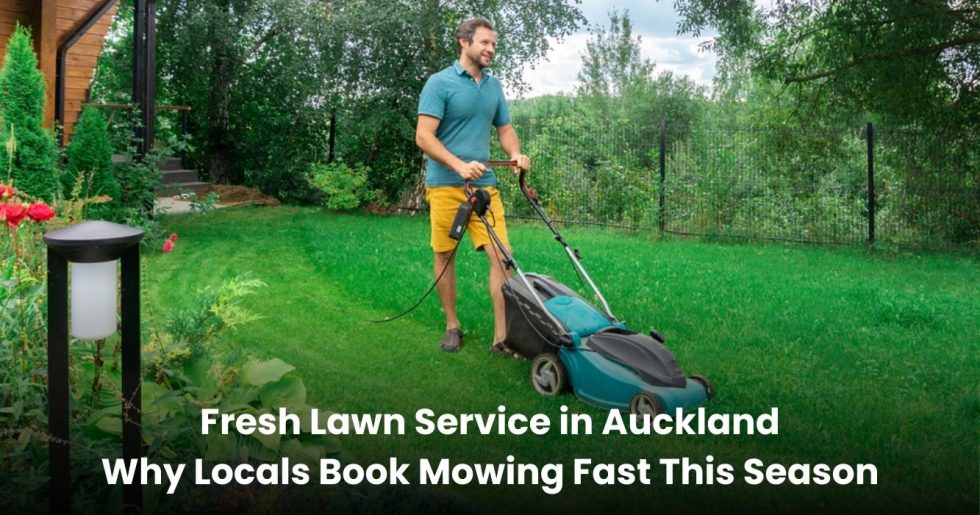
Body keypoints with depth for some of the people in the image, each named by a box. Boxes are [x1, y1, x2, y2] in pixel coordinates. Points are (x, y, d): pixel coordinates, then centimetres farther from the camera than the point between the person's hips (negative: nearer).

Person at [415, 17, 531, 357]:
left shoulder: (494, 86, 12)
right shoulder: (440, 83, -7)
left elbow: (505, 129, 19)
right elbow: (423, 137, -13)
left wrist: (516, 154, -3)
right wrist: (460, 165, -25)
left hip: (485, 185, 5)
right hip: (446, 185, -4)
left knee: (502, 256, -5)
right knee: (445, 255, 6)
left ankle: (502, 336, -2)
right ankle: (452, 326, 22)